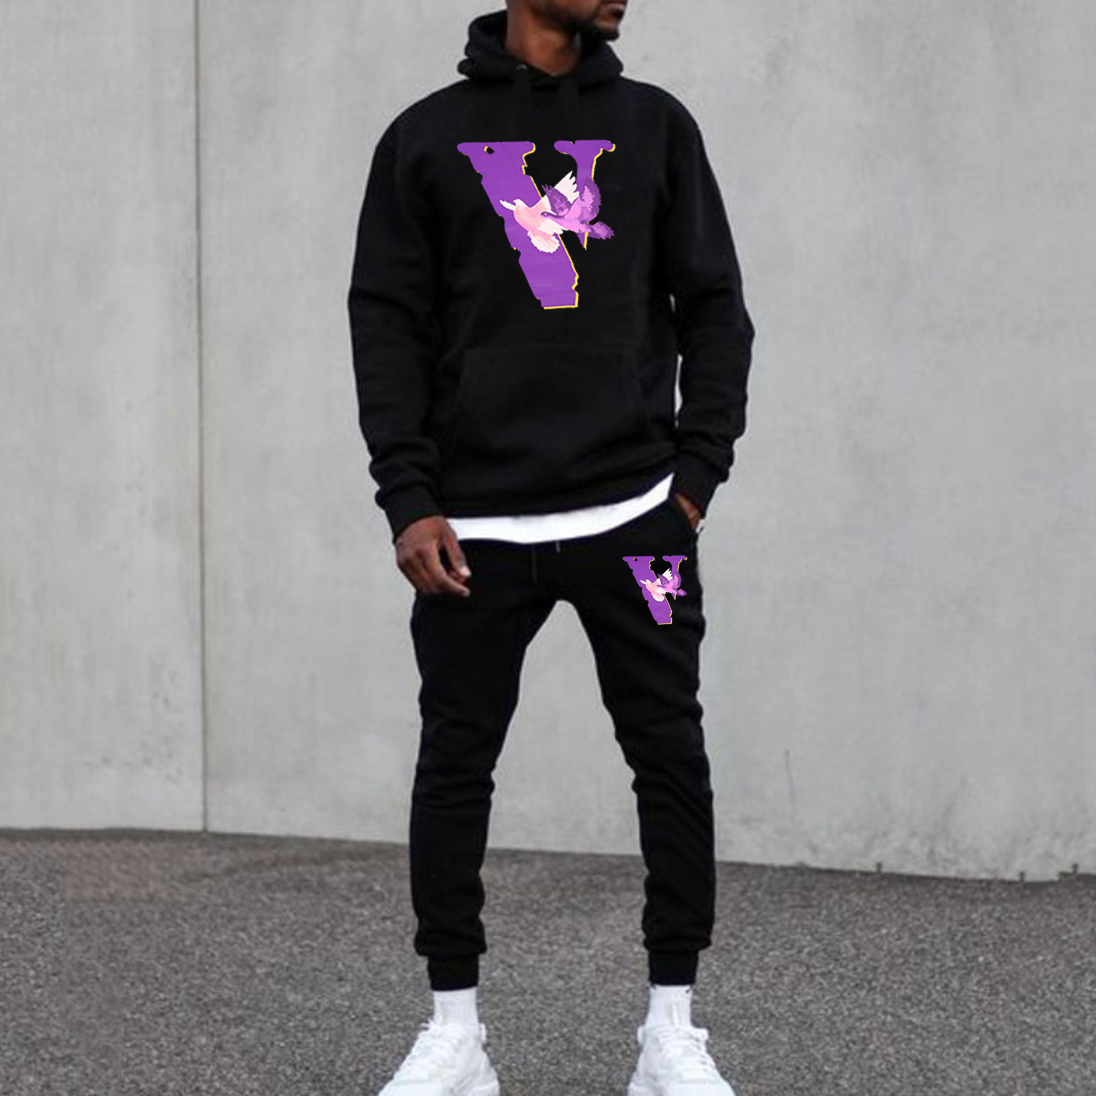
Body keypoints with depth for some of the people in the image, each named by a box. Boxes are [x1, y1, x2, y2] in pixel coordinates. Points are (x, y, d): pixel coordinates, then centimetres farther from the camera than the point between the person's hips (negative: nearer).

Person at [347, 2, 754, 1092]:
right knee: (454, 766, 4)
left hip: (633, 516, 1)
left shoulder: (655, 125, 9)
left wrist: (696, 474, -1)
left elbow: (714, 307, 8)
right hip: (475, 527, 0)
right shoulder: (426, 139, 6)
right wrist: (408, 500, -5)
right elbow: (387, 321, 3)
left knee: (671, 758, 0)